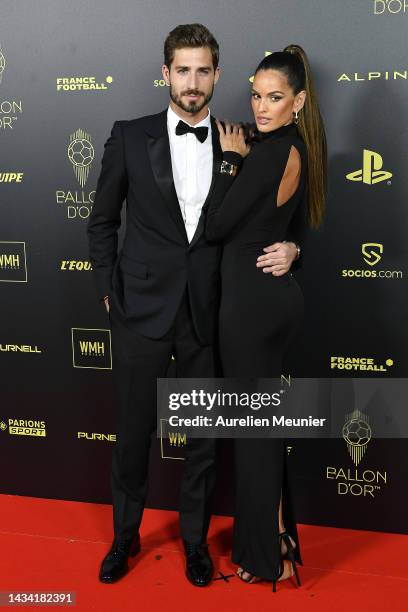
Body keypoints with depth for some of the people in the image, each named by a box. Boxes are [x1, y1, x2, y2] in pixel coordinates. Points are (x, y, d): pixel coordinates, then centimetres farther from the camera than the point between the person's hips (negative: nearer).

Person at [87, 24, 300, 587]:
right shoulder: (130, 137, 1)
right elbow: (102, 221, 7)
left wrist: (286, 249, -9)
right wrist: (109, 289, 0)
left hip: (208, 313, 1)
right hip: (142, 310, -1)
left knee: (205, 434, 12)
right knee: (133, 431, 11)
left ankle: (195, 539, 33)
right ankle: (126, 535, 33)